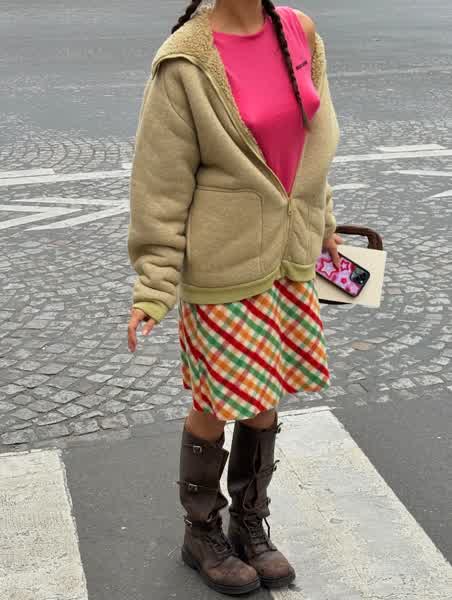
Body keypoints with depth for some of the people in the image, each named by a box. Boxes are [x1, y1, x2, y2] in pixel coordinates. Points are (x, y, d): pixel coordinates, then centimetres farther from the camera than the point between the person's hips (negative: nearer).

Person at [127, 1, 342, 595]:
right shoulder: (186, 63, -16)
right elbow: (161, 184, -13)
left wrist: (321, 222, 22)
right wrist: (154, 288, -12)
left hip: (290, 258, 6)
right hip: (225, 268, -5)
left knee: (263, 403, 17)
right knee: (217, 407, 10)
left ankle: (250, 526, 39)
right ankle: (202, 533, 35)